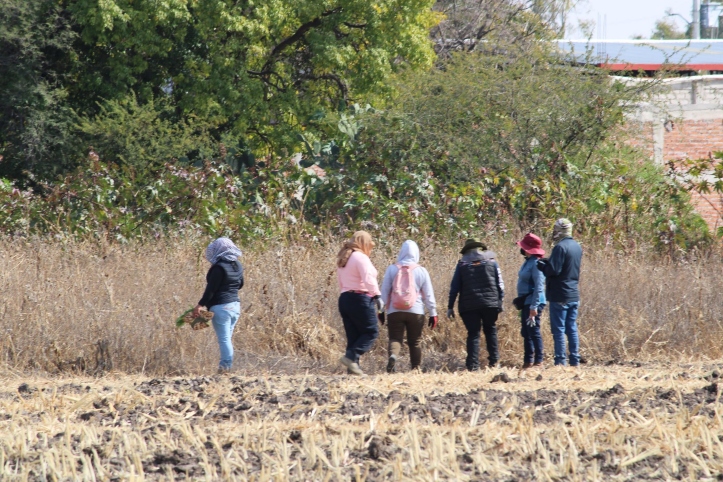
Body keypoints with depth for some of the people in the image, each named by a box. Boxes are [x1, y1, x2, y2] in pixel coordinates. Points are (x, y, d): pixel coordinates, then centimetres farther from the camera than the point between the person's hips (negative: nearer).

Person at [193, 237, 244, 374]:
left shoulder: (219, 268, -17)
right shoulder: (238, 266, 7)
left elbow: (211, 289, -18)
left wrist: (201, 305, -16)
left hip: (221, 306, -8)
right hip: (235, 305, 8)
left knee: (224, 339, -7)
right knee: (227, 338, 14)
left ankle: (225, 365, -10)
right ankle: (227, 366, 15)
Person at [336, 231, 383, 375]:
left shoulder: (343, 260, 17)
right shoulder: (361, 258, -9)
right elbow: (368, 279, -19)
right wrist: (377, 296, -17)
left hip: (344, 298, 8)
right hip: (360, 298, -8)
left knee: (353, 336, 9)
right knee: (371, 332, -2)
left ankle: (353, 367, 2)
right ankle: (351, 357, -17)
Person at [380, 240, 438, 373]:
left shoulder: (392, 269, 1)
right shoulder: (421, 271, 0)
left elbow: (384, 291, 2)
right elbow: (429, 295, 4)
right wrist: (433, 313, 11)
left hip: (395, 312, 0)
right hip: (416, 312, 0)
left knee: (395, 338, -2)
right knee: (415, 342, 11)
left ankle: (393, 355, -32)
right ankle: (416, 368, 10)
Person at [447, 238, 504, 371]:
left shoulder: (462, 264, 5)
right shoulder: (491, 262, 7)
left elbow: (454, 287, 3)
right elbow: (500, 285, 4)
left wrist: (450, 307, 5)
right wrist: (500, 302, 8)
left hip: (469, 305, -1)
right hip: (490, 303, 1)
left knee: (473, 334, 2)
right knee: (490, 330, 17)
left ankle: (473, 365, -7)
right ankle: (494, 360, 11)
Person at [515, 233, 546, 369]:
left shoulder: (535, 264, -17)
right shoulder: (527, 261, 12)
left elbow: (539, 287, -22)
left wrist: (534, 306, -25)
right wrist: (520, 301, 20)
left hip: (533, 302, -10)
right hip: (526, 302, 10)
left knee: (533, 331, -8)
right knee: (526, 332, 14)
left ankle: (538, 360, -4)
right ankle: (528, 361, 21)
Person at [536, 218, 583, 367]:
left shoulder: (560, 247, -16)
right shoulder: (577, 247, 11)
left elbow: (553, 270, -22)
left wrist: (542, 266, -2)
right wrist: (548, 263, 15)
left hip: (560, 296, -8)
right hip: (574, 295, 8)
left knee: (558, 329, -4)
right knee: (572, 329, 11)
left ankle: (560, 361, -5)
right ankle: (575, 361, 11)